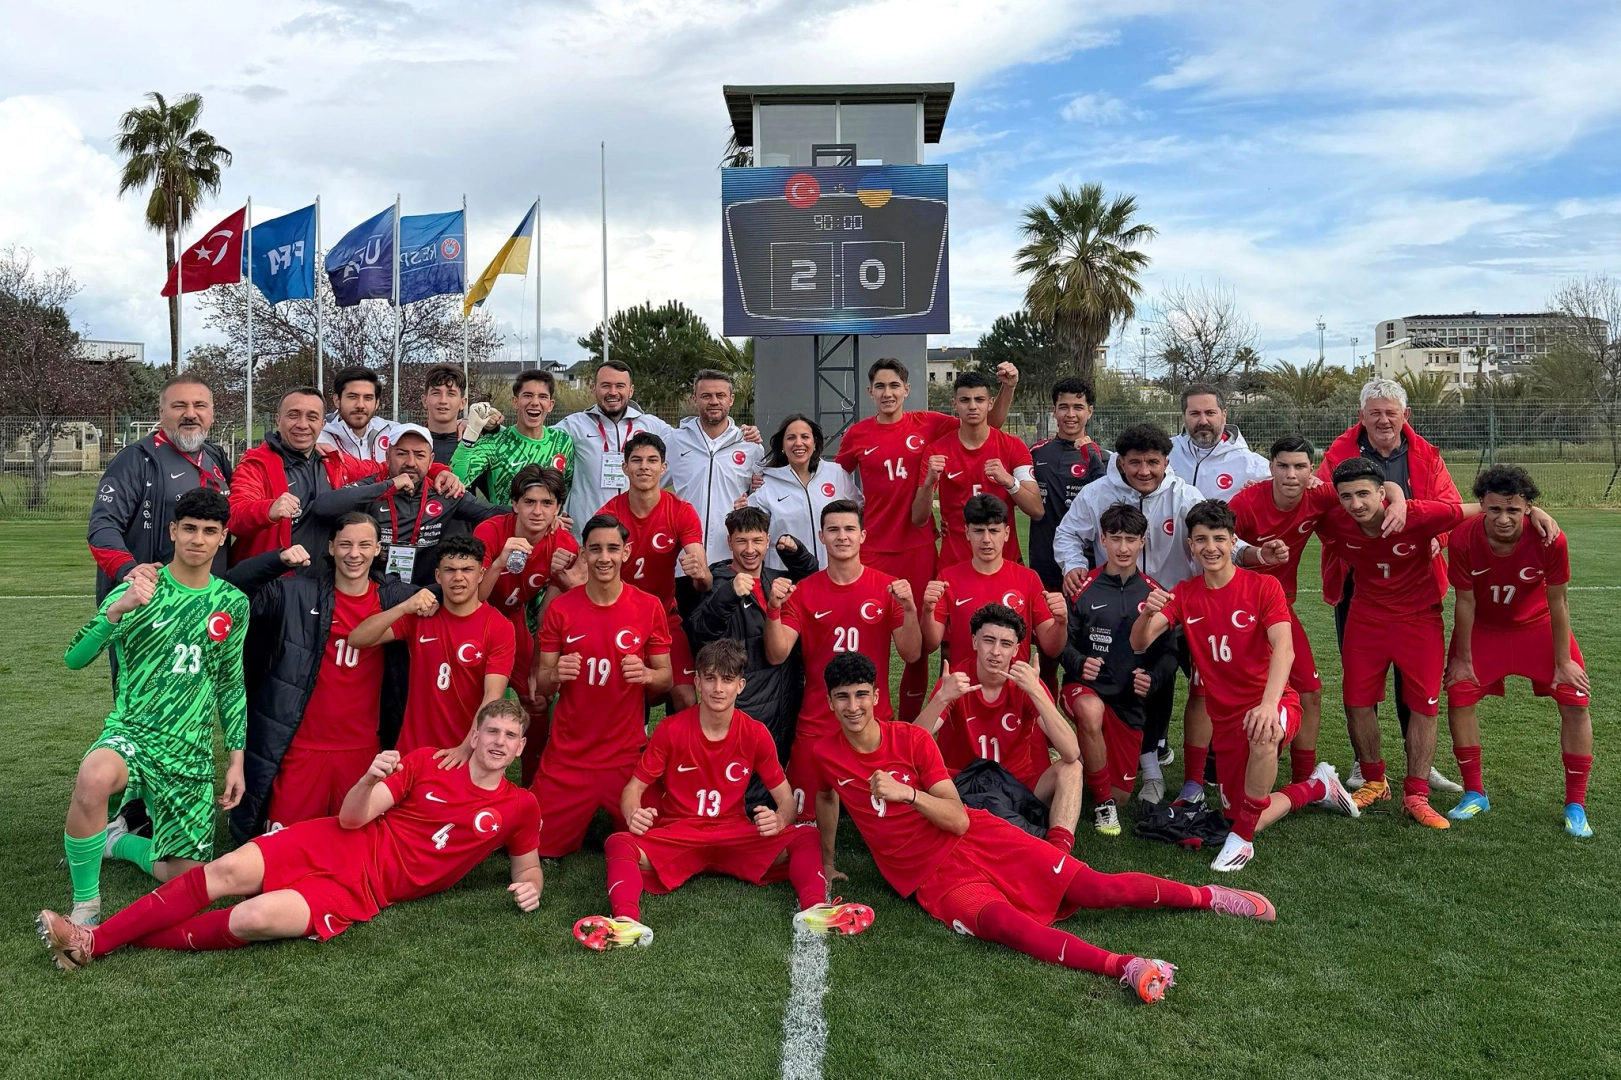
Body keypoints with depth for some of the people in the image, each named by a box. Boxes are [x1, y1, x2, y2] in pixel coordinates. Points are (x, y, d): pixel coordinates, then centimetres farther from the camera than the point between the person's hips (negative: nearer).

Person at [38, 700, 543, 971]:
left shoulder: (519, 807, 1)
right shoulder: (427, 762, 3)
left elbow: (528, 869, 13)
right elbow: (351, 818, -1)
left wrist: (529, 887, -13)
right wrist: (370, 779, -24)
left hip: (364, 890, -2)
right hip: (340, 844, 2)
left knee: (255, 919, -22)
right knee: (225, 871, -16)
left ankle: (128, 942, -1)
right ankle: (92, 937, -4)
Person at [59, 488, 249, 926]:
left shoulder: (233, 603, 4)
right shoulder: (138, 590, -4)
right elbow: (75, 658, -14)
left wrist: (236, 758, 9)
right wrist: (118, 609, -30)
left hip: (190, 750, 3)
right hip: (131, 731, -3)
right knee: (94, 777, -40)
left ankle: (116, 841, 36)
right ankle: (85, 905, -17)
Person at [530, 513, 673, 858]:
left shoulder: (649, 607, -5)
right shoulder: (560, 608, -3)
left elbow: (666, 679, 2)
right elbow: (541, 686, 1)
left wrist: (647, 674, -21)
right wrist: (556, 675, -21)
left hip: (627, 755, 0)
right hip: (567, 755, 1)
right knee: (544, 849, 8)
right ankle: (581, 819, 38)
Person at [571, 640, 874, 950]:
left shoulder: (756, 734, -1)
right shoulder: (671, 730, -6)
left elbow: (785, 798, 3)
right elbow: (634, 787, -2)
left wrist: (778, 819, -21)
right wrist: (633, 814, -27)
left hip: (736, 838, 2)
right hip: (675, 838, -1)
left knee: (806, 837, -21)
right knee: (620, 843, -31)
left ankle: (814, 909, -43)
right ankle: (627, 922, -55)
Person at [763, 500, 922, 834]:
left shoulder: (888, 588, -1)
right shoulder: (804, 591, 0)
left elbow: (911, 654, -4)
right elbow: (776, 655, -7)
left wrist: (909, 609, -19)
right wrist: (773, 609, -22)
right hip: (816, 724, 0)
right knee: (807, 815, 0)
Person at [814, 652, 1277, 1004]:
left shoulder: (911, 738, -8)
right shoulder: (826, 755, -6)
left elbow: (960, 820, -10)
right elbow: (827, 799, 18)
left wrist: (906, 793, -25)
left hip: (978, 839, 0)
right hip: (930, 876, 0)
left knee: (1096, 888, -7)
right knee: (1005, 923, -33)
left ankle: (1206, 895, 10)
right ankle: (1123, 966, -39)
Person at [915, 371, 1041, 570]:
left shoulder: (1013, 448, -3)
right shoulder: (936, 451, -3)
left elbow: (1037, 511, -10)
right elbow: (919, 519, -4)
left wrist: (1008, 481, -26)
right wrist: (929, 481, -22)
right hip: (954, 563, 0)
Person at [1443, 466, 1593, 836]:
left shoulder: (1550, 540, -29)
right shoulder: (1463, 539, -29)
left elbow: (1557, 603, -16)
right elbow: (1465, 601, -16)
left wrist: (1563, 662, -10)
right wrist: (1463, 658, -8)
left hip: (1538, 626, 0)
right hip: (1483, 627, 0)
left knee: (1575, 701, -6)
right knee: (1459, 696, -8)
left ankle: (1576, 805, 9)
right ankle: (1474, 794, 10)